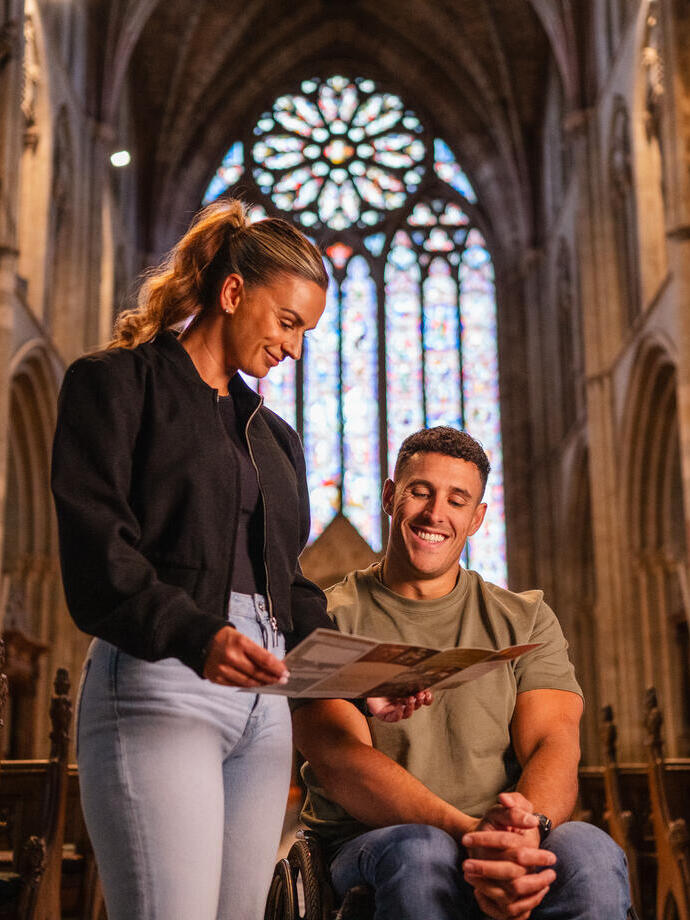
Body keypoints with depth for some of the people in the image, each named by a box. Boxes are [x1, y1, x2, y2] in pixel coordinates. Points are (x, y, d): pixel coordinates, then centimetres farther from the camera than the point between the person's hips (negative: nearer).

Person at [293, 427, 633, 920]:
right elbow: (337, 760, -11)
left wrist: (529, 828, -26)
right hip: (374, 840, -2)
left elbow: (552, 744, -1)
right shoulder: (328, 620, 4)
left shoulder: (525, 619, 14)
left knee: (591, 854, -31)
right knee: (419, 853, -37)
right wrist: (468, 833, -27)